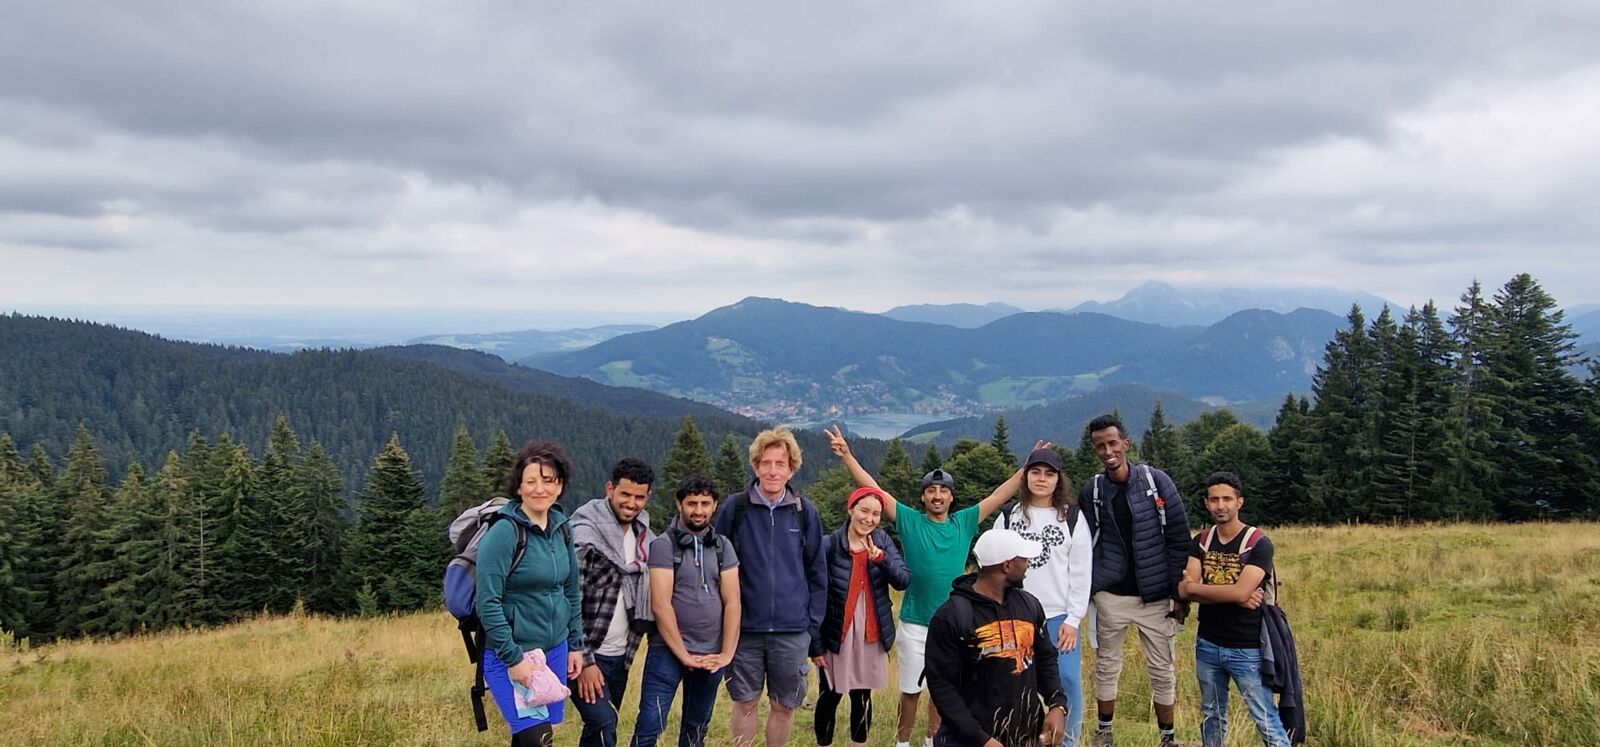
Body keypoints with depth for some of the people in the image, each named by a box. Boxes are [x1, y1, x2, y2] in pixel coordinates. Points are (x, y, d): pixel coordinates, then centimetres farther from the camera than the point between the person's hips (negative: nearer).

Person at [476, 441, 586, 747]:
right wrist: (514, 658, -18)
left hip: (555, 651, 7)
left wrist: (576, 645, 13)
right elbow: (487, 603, -18)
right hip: (512, 655, -6)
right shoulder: (504, 532, -16)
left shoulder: (561, 528, 4)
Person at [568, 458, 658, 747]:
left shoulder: (645, 537, 6)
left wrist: (630, 650, 8)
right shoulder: (584, 534, -15)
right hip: (586, 654, -6)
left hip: (620, 655, 7)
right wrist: (585, 660, -17)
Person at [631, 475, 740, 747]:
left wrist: (726, 654, -6)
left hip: (711, 655, 4)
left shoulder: (723, 547, 6)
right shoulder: (664, 544, -7)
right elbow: (660, 605, -13)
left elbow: (732, 602, 2)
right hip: (668, 651, -4)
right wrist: (683, 655, -12)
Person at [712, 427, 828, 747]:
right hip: (744, 629, -1)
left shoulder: (805, 512, 0)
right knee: (745, 703, 9)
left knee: (784, 706, 11)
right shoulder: (733, 507, -4)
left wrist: (815, 635, 3)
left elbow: (817, 575, 5)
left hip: (792, 633, 1)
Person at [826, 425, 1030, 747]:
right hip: (914, 624, -2)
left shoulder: (964, 523, 1)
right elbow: (873, 488, -12)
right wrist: (847, 455, -21)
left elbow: (999, 495, 3)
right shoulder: (909, 521, -6)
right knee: (911, 689, 9)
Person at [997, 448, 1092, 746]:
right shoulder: (1008, 518, 6)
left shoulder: (1073, 518, 2)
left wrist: (1073, 619, -6)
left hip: (1060, 617, -1)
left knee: (1069, 683, -5)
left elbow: (1081, 572, -1)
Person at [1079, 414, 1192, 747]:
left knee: (1161, 670, 8)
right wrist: (1084, 593, 2)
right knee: (1106, 666, 12)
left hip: (1155, 596, -1)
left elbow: (1179, 539, -5)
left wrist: (1180, 593, -6)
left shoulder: (1157, 481, -7)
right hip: (1110, 596, 1)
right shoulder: (1090, 491, -1)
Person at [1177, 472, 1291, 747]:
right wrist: (1231, 597, -20)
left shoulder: (1258, 543, -11)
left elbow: (1240, 591, -23)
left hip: (1246, 649, -5)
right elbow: (1184, 590, -9)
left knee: (1266, 720, -2)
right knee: (1211, 716, 17)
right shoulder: (1200, 542, 3)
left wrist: (1196, 587, -10)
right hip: (1207, 645, 5)